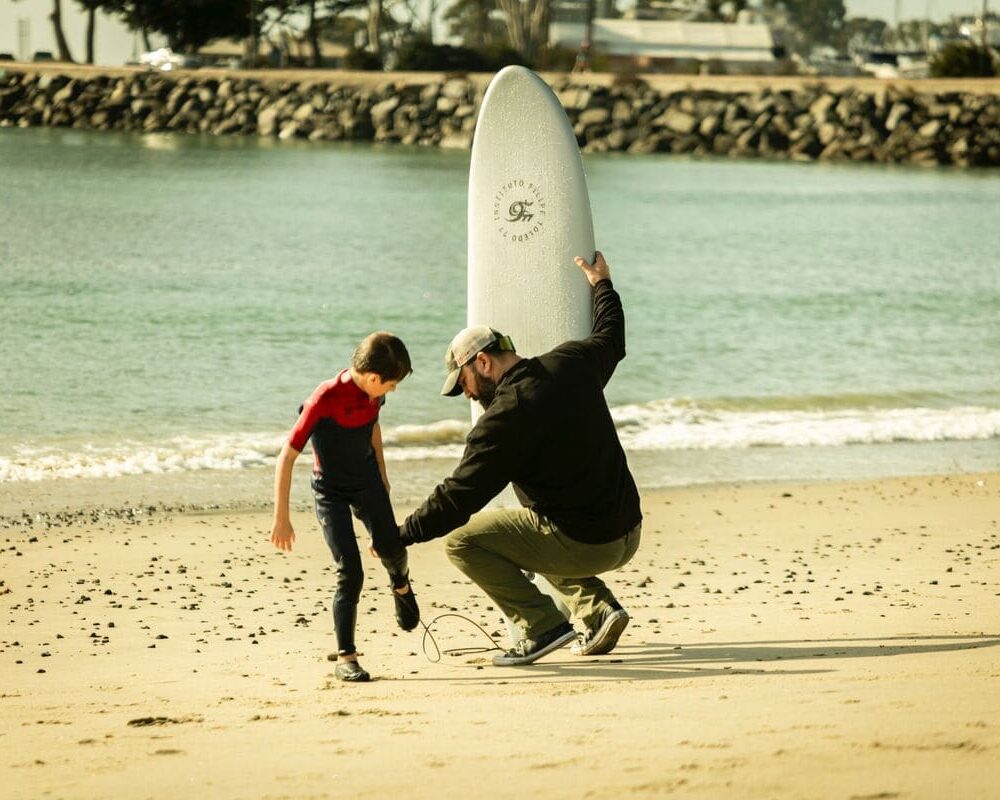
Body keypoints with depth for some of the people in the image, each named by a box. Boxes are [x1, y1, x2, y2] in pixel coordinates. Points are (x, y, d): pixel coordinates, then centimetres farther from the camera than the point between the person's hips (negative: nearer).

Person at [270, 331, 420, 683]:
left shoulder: (373, 395, -9)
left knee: (389, 548, -14)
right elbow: (287, 457, -25)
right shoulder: (324, 400, -29)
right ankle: (345, 658, -3)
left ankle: (400, 583, 23)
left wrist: (382, 478, 21)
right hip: (331, 492, -5)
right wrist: (281, 519, -24)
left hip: (367, 481, 5)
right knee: (350, 572, -14)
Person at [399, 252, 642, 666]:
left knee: (461, 540, 1)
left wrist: (401, 536, -5)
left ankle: (542, 625, -6)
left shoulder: (504, 419, -17)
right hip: (628, 535, 8)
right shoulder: (571, 364, 4)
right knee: (537, 535, 37)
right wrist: (602, 285, 45)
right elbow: (610, 338, 28)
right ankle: (598, 609, 15)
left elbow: (459, 497, -15)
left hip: (581, 546, -8)